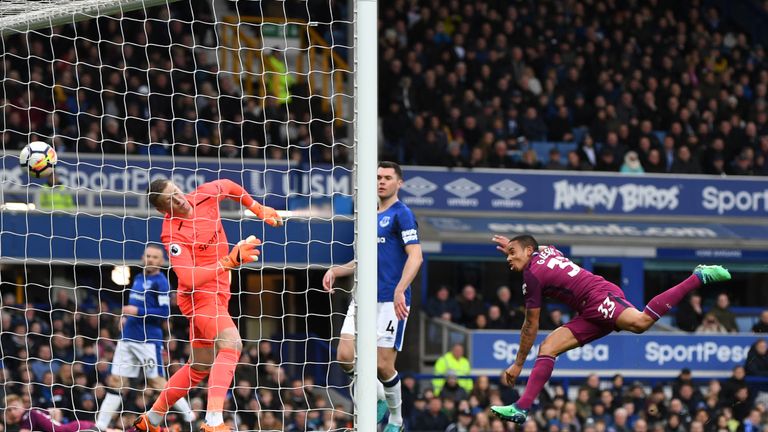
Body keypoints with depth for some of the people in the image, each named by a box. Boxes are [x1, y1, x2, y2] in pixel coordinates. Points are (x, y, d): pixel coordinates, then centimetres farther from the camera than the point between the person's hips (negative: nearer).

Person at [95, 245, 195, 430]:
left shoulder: (160, 282, -8)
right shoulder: (138, 279, 16)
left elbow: (164, 313, -15)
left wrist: (138, 312, -18)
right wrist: (127, 316, 12)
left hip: (148, 340, -7)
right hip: (127, 338, 7)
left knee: (157, 381, -6)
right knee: (116, 380, 4)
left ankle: (189, 416, 5)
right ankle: (100, 425, 5)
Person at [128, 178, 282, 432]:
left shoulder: (204, 196, -4)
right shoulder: (173, 234, -23)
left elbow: (228, 187, 20)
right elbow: (189, 279, -33)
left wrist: (258, 210, 19)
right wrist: (230, 261, -38)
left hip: (215, 295, 8)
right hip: (199, 296, -8)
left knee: (199, 367, 18)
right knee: (231, 345, -30)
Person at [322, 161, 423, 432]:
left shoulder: (401, 214, -5)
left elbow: (415, 256, -15)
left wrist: (400, 290, -27)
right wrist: (336, 271, 12)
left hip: (390, 301, -7)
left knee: (383, 365, -6)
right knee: (346, 356, -5)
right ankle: (378, 401, 18)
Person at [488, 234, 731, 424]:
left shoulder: (532, 275, -2)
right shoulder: (546, 251, 22)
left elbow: (530, 327, 2)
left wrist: (518, 364, 10)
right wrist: (512, 246, 60)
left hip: (600, 297, -10)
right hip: (593, 313, 10)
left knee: (640, 322, -37)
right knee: (548, 347, 5)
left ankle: (699, 278, -34)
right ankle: (521, 409, -2)